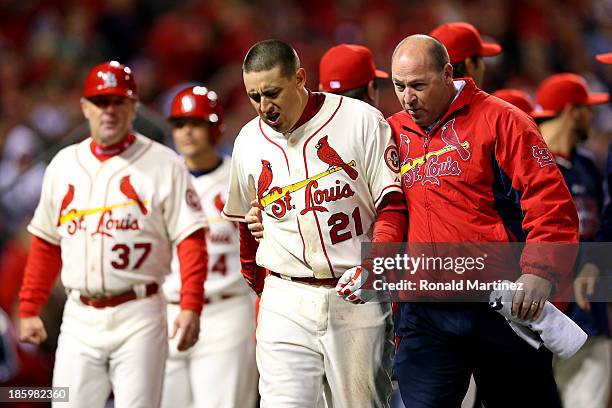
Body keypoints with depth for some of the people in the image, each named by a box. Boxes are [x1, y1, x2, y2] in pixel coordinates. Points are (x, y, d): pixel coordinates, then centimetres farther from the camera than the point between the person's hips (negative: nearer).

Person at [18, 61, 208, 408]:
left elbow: (191, 239, -6)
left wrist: (191, 307, -17)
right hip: (80, 317, 4)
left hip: (138, 317, -4)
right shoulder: (63, 164, 14)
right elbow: (46, 244, 18)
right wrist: (29, 309, 12)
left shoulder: (163, 164, -1)